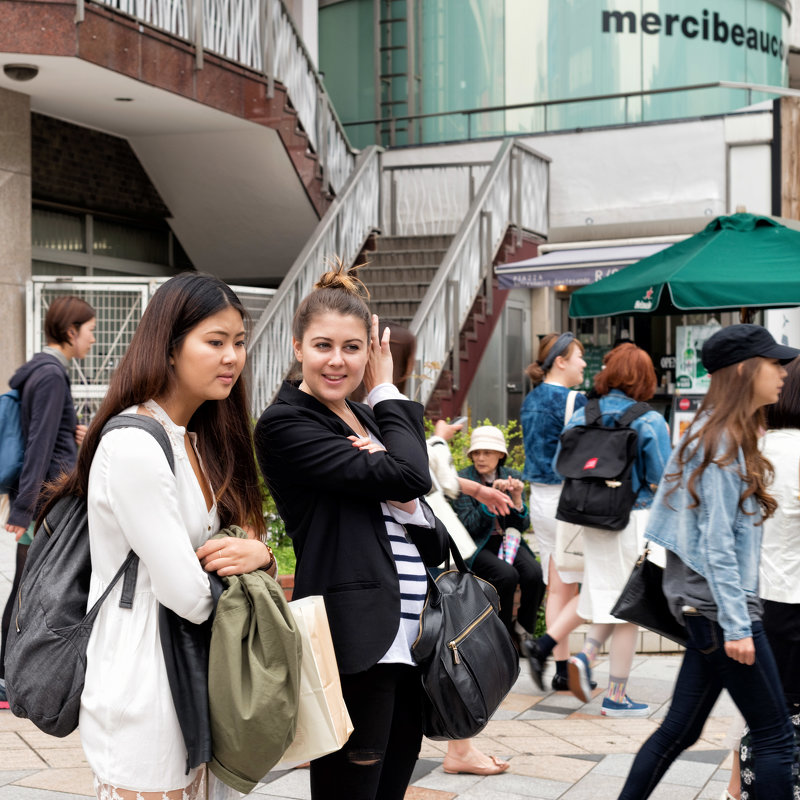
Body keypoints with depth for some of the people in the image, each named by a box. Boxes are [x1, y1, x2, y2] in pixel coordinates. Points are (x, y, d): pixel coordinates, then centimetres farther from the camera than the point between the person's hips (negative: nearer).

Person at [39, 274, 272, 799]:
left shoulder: (198, 441, 10)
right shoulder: (134, 446, -19)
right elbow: (188, 596, -22)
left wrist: (258, 554, -11)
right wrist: (233, 562, -1)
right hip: (141, 692, -9)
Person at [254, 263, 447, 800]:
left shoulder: (370, 419, 16)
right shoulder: (286, 425, -8)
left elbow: (433, 544, 15)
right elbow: (409, 475, -18)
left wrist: (405, 503, -7)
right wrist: (387, 391, -3)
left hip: (415, 637, 8)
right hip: (356, 644, -8)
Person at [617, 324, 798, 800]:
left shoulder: (726, 436, 15)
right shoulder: (723, 443, -15)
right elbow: (717, 542, -19)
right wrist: (737, 625, -21)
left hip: (704, 606, 10)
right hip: (720, 604, -10)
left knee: (680, 730, 13)